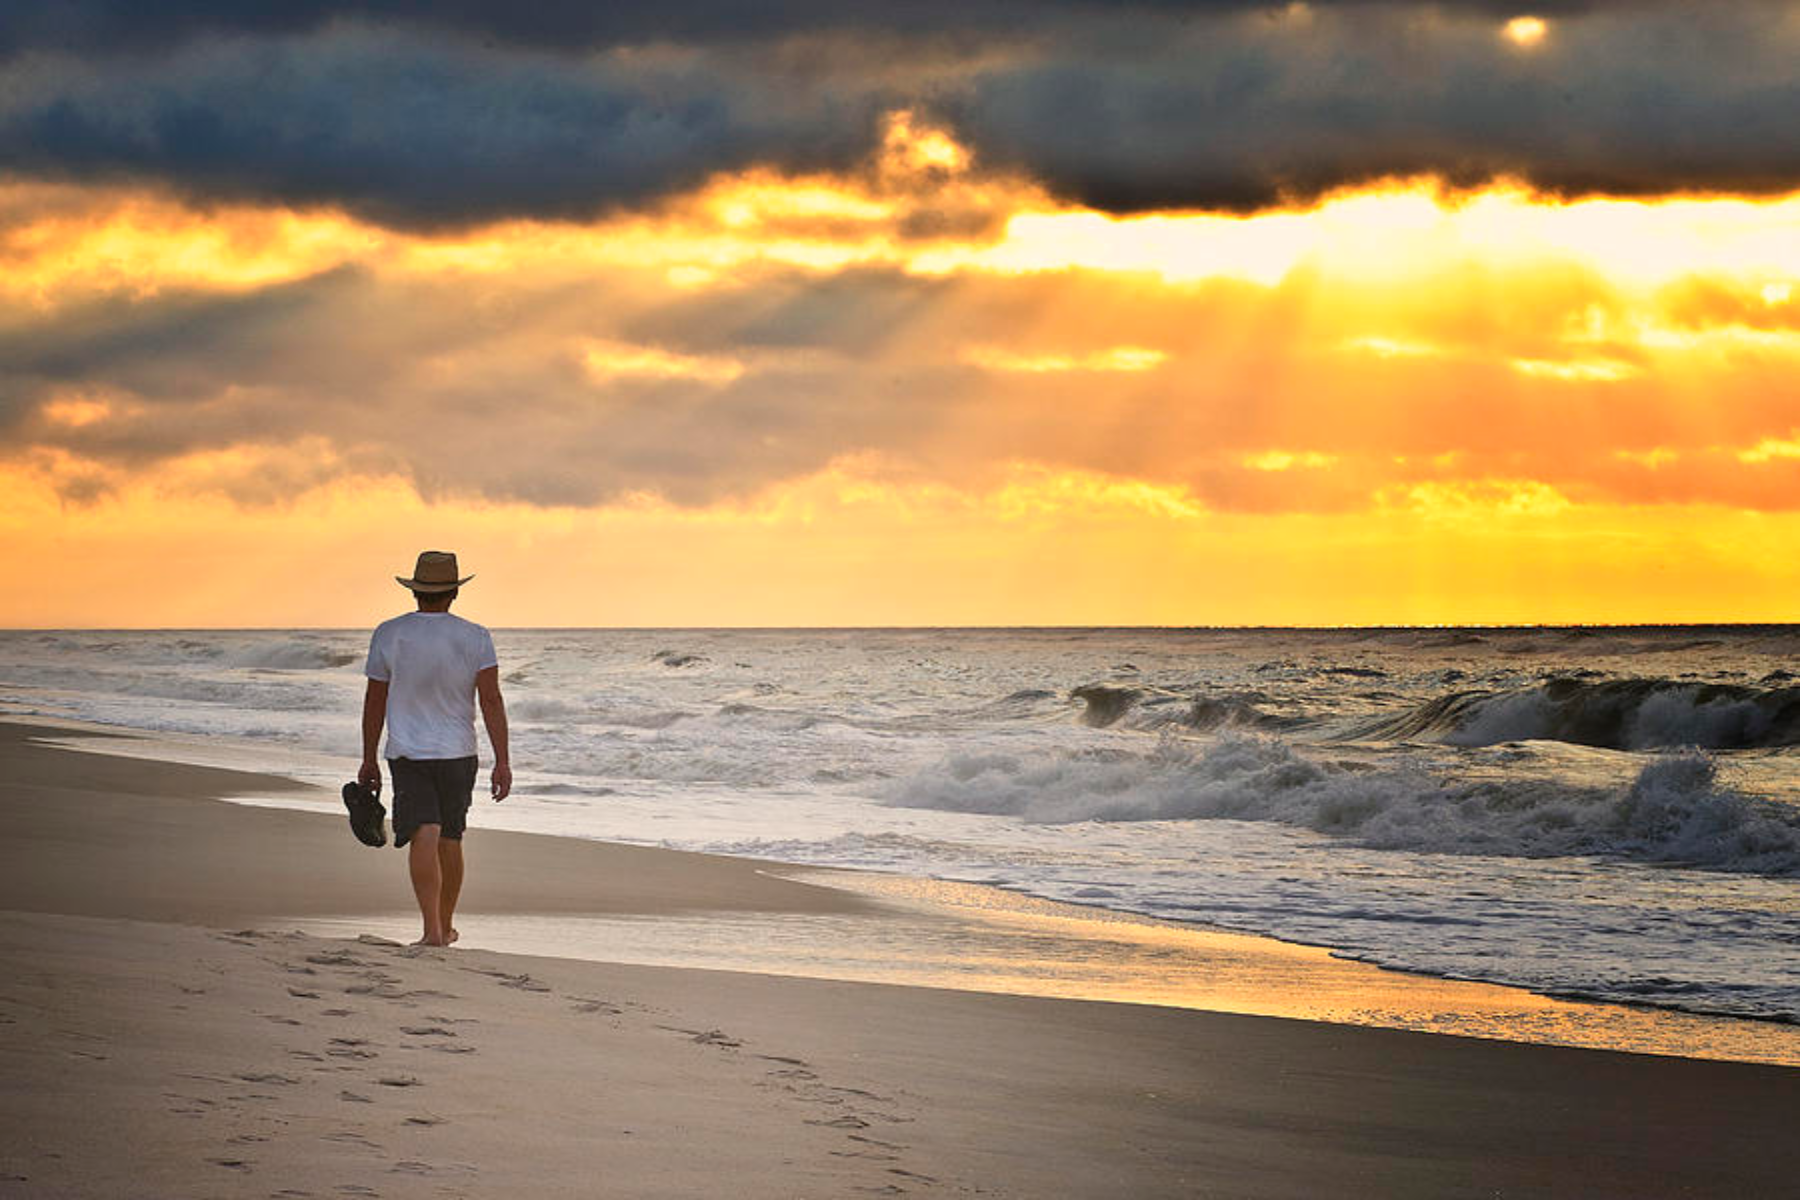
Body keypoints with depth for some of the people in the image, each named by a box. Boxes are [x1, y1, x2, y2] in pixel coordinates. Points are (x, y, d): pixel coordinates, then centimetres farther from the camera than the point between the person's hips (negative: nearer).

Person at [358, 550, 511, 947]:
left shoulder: (389, 635, -4)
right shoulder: (475, 638, -4)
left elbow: (374, 703, 2)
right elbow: (491, 700, -11)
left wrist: (368, 761, 10)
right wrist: (502, 762, -10)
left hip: (408, 754, -2)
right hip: (458, 753, 2)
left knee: (424, 838, -11)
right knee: (450, 840, 17)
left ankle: (432, 929, -26)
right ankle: (446, 925, 29)